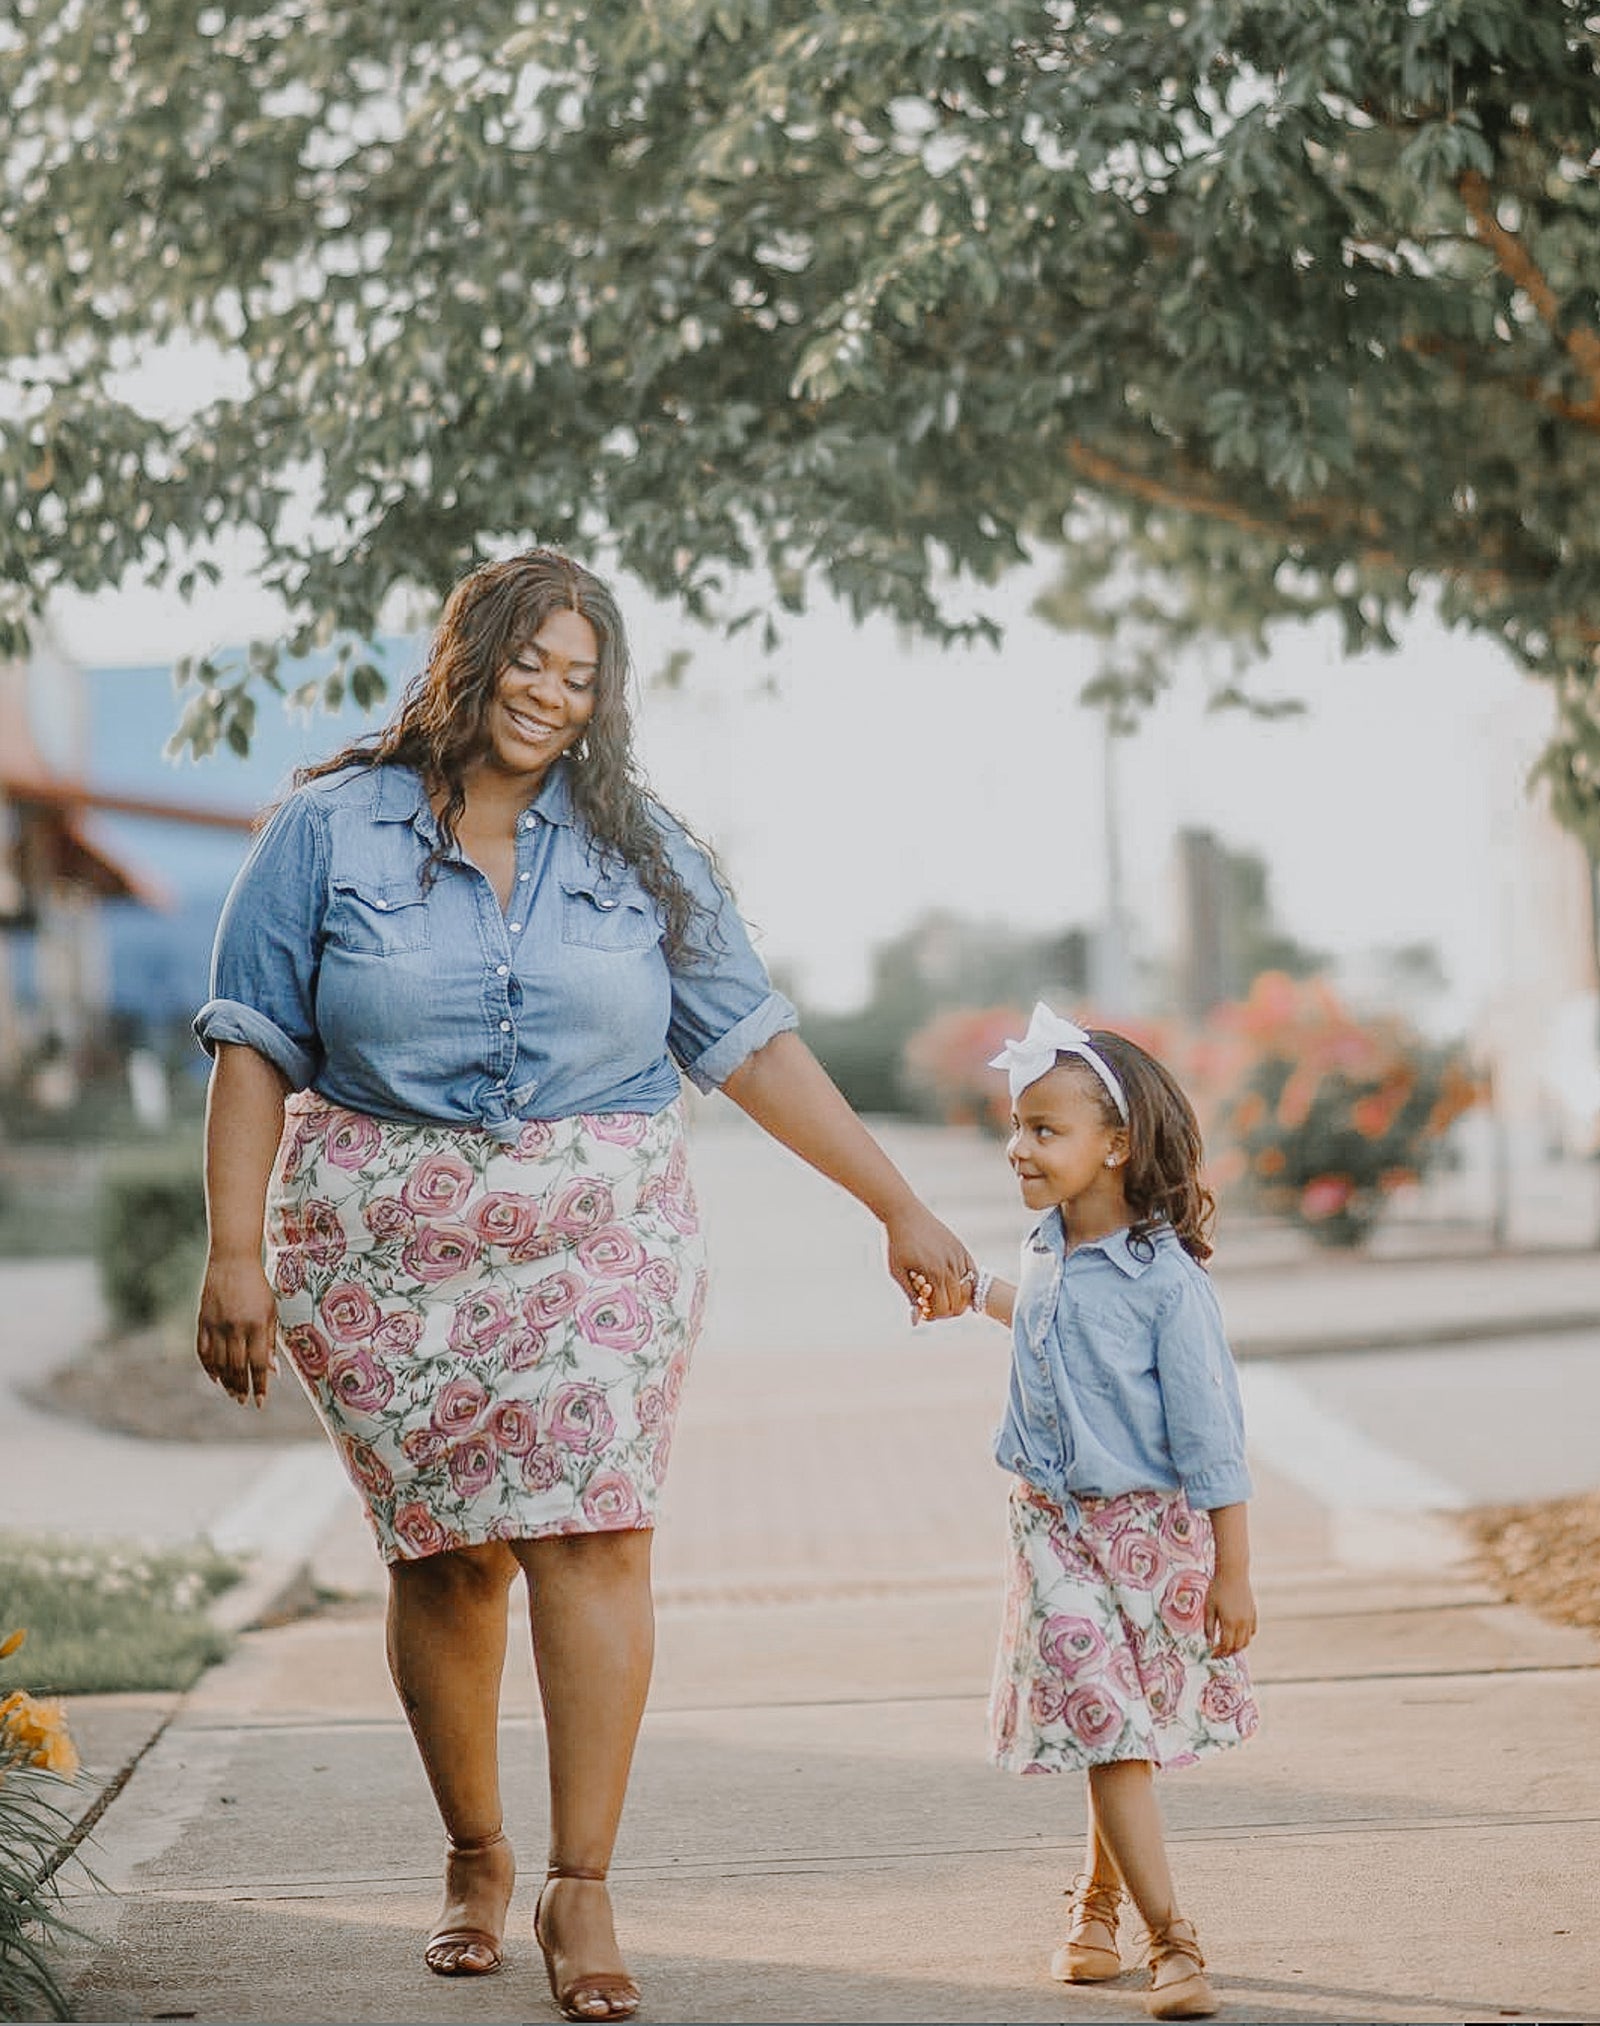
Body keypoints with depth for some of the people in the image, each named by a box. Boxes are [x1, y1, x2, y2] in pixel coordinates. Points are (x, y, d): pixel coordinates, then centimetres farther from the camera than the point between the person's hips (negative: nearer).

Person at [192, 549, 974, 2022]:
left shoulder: (637, 851, 8)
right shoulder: (332, 831, 3)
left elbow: (753, 1042, 10)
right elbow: (255, 1050, 1)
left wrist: (900, 1207, 7)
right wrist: (236, 1252, -8)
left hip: (599, 1238, 1)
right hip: (388, 1250, -1)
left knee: (592, 1534, -11)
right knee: (443, 1552, 2)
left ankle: (581, 1889, -6)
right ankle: (475, 1859, 22)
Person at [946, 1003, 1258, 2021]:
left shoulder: (1165, 1277, -17)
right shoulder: (1045, 1253, 2)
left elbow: (1211, 1435, -14)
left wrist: (1232, 1574, -13)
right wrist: (974, 1291, 43)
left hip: (1154, 1528, -4)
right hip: (1057, 1527, 4)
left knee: (1122, 1736, 7)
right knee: (1107, 1730, -4)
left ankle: (1099, 1901, 30)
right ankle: (1171, 1938, -2)